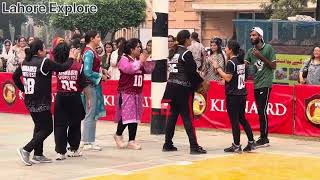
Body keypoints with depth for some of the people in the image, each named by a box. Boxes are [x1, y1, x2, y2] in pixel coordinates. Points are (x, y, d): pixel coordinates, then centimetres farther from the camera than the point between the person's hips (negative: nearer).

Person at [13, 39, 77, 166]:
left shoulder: (25, 62, 4)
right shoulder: (45, 62, -16)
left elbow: (15, 76, 11)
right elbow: (63, 67, -11)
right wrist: (71, 58, 6)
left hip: (29, 101, 8)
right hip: (41, 102, -8)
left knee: (39, 126, 20)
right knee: (47, 128, 2)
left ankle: (38, 155, 22)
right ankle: (26, 150, -8)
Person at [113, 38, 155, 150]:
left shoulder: (139, 60, 12)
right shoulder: (124, 59, -7)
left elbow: (148, 70, 14)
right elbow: (129, 69, -25)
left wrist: (148, 61, -1)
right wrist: (140, 61, -20)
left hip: (137, 92, 7)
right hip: (126, 93, -7)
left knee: (135, 117, 6)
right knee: (126, 115, -9)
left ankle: (132, 141, 9)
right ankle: (118, 135, 15)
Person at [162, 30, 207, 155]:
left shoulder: (173, 52, 12)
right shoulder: (186, 53, -12)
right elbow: (191, 72, -14)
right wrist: (201, 81, 1)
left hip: (172, 87, 8)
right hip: (183, 88, -8)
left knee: (173, 115, 12)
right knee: (188, 117, -6)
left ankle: (168, 144, 14)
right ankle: (194, 146, -5)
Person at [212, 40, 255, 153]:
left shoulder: (231, 62, -14)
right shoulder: (241, 61, 11)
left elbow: (228, 78, -18)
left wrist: (217, 68, -12)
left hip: (233, 96, -8)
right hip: (242, 94, 8)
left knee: (234, 120, -2)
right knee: (242, 118, 16)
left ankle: (236, 145, 2)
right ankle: (251, 142, 15)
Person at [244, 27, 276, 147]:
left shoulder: (268, 48, -5)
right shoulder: (250, 51, 10)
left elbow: (273, 66, -6)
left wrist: (261, 57, -15)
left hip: (265, 84, -6)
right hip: (256, 85, 6)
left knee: (262, 111, -10)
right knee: (260, 111, 10)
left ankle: (264, 138, -5)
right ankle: (263, 137, 16)